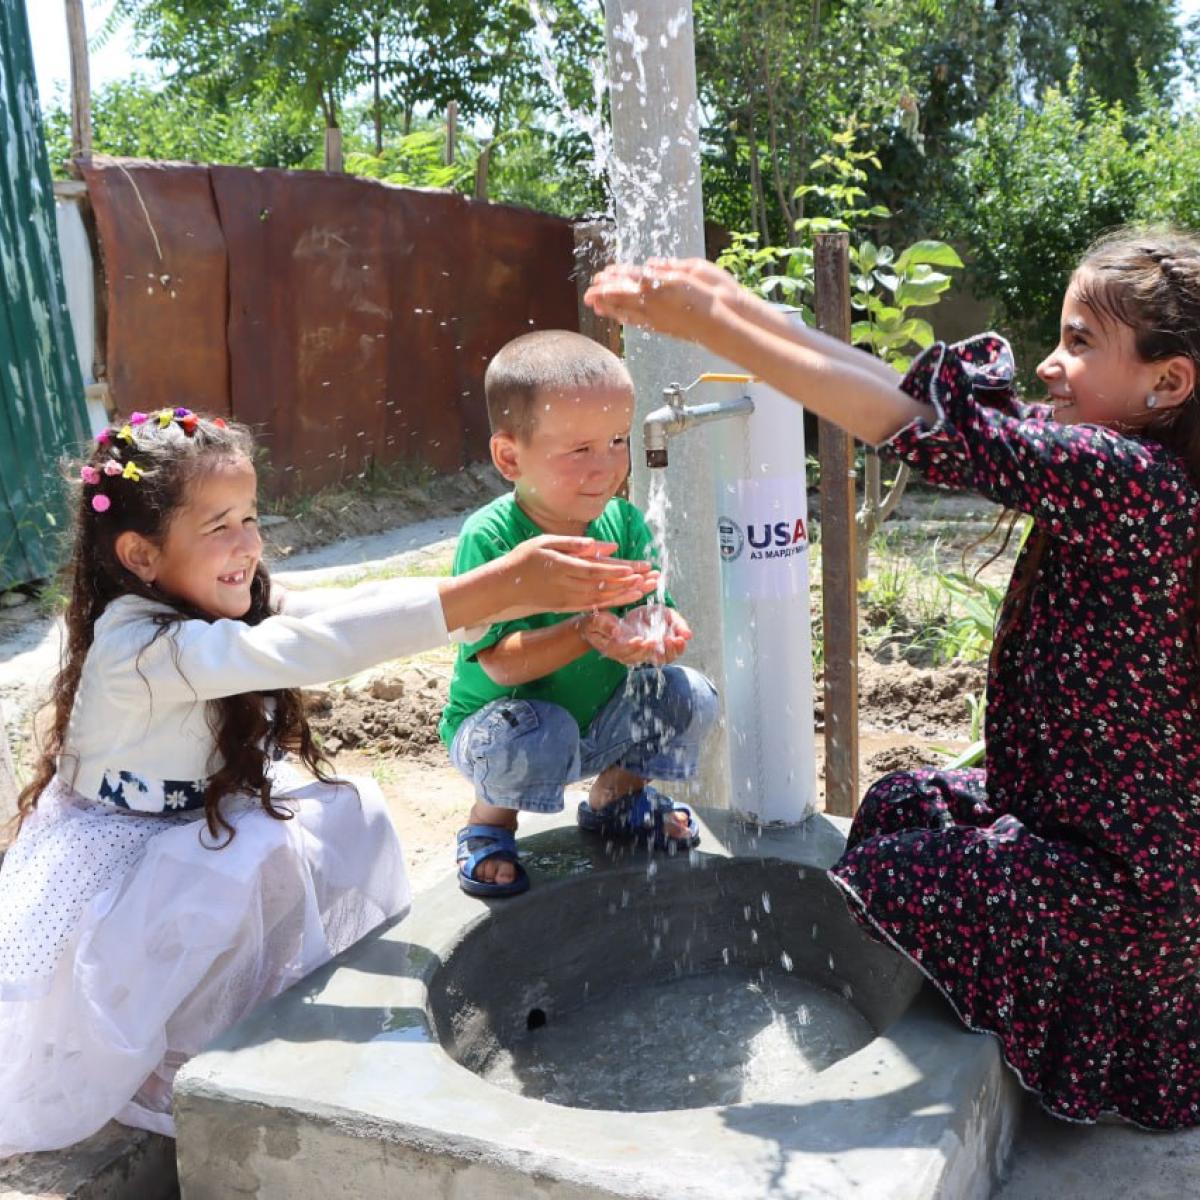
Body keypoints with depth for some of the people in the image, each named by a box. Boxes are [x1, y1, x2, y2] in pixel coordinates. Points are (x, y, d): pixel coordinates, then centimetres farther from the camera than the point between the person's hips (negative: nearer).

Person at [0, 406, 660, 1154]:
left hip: (206, 828, 8)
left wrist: (530, 590, -31)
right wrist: (498, 587, -50)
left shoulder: (239, 605, -7)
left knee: (349, 811, -7)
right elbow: (309, 650, -45)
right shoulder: (138, 646, -33)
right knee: (262, 858, -28)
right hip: (118, 873, -8)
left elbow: (358, 607, -19)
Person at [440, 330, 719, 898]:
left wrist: (656, 628, -36)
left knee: (688, 696, -14)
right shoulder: (488, 538, -24)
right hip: (507, 718, -5)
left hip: (602, 719, 5)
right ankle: (489, 821, 0)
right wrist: (587, 633, -46)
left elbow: (656, 607, -11)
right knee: (539, 735, -36)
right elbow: (500, 662, -30)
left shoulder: (624, 523, -9)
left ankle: (615, 792, 15)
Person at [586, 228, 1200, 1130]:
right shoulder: (1115, 471, 0)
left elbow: (935, 428, -31)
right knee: (899, 805, 15)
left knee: (885, 881, -6)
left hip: (1123, 878, -9)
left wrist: (713, 324, -28)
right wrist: (736, 304, -10)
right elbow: (915, 402, -6)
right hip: (1069, 811, 9)